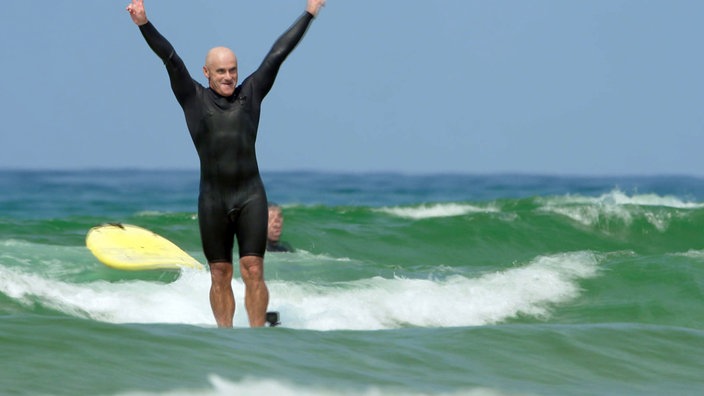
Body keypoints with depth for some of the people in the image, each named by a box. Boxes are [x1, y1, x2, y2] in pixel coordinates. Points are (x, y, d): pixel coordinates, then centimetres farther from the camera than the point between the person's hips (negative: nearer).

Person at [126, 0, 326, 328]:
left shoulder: (251, 93, 10)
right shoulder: (193, 98, 7)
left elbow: (278, 54, 11)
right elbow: (169, 57, 0)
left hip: (250, 196, 0)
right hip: (213, 199, 0)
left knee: (253, 271, -6)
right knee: (220, 275, 5)